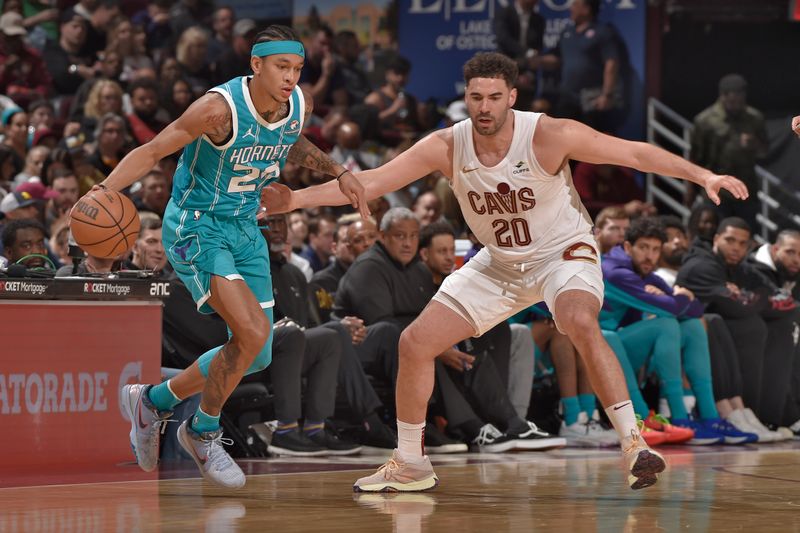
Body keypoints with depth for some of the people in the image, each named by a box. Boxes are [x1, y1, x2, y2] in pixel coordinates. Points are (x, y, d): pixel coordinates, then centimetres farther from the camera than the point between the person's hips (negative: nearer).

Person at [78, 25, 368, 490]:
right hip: (195, 228, -8)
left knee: (256, 356, 8)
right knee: (253, 330, -23)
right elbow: (152, 151, -21)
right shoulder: (220, 108, -25)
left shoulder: (300, 104, -4)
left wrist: (337, 171, 9)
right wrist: (105, 190, -36)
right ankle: (204, 432, 1)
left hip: (244, 228, 8)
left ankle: (154, 400, 29)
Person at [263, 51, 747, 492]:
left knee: (582, 324, -36)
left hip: (563, 252, -5)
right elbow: (372, 182, -14)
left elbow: (636, 153, -23)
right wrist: (296, 199, -23)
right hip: (499, 264, 5)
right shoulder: (447, 146, -16)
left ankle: (634, 446, -29)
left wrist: (703, 176, -33)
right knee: (415, 343, -2)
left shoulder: (549, 136, -26)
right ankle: (410, 466, 14)